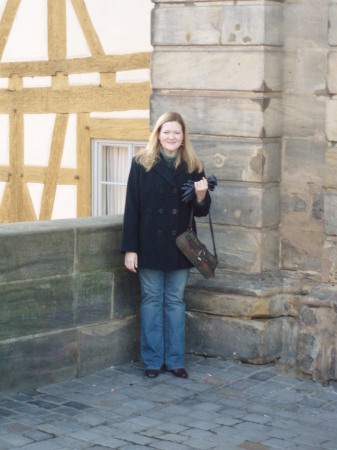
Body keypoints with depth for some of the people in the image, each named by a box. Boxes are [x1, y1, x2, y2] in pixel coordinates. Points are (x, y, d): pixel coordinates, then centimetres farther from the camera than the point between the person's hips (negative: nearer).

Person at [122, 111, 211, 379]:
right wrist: (130, 248, -8)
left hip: (180, 247, 2)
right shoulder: (142, 164, -2)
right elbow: (132, 208, -4)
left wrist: (201, 196, -15)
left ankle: (175, 360, 17)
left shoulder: (193, 167, 5)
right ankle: (153, 361, 14)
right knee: (152, 301, 5)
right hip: (151, 246, -2)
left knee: (176, 302, 8)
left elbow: (202, 211, 9)